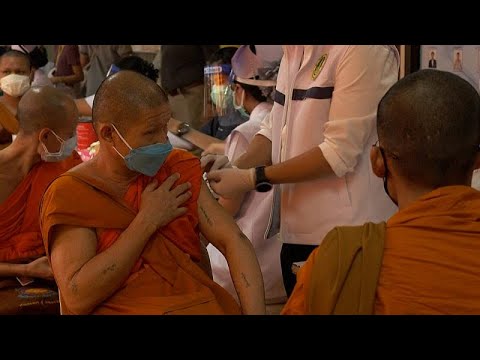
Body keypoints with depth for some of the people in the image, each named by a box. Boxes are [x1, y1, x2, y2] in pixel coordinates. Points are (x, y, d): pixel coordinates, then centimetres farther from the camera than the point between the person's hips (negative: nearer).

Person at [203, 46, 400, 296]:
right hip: (296, 232, 8)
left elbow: (339, 153, -19)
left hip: (347, 235, -8)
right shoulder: (293, 52, 11)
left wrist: (252, 178, -17)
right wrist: (234, 169, -5)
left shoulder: (363, 49, -15)